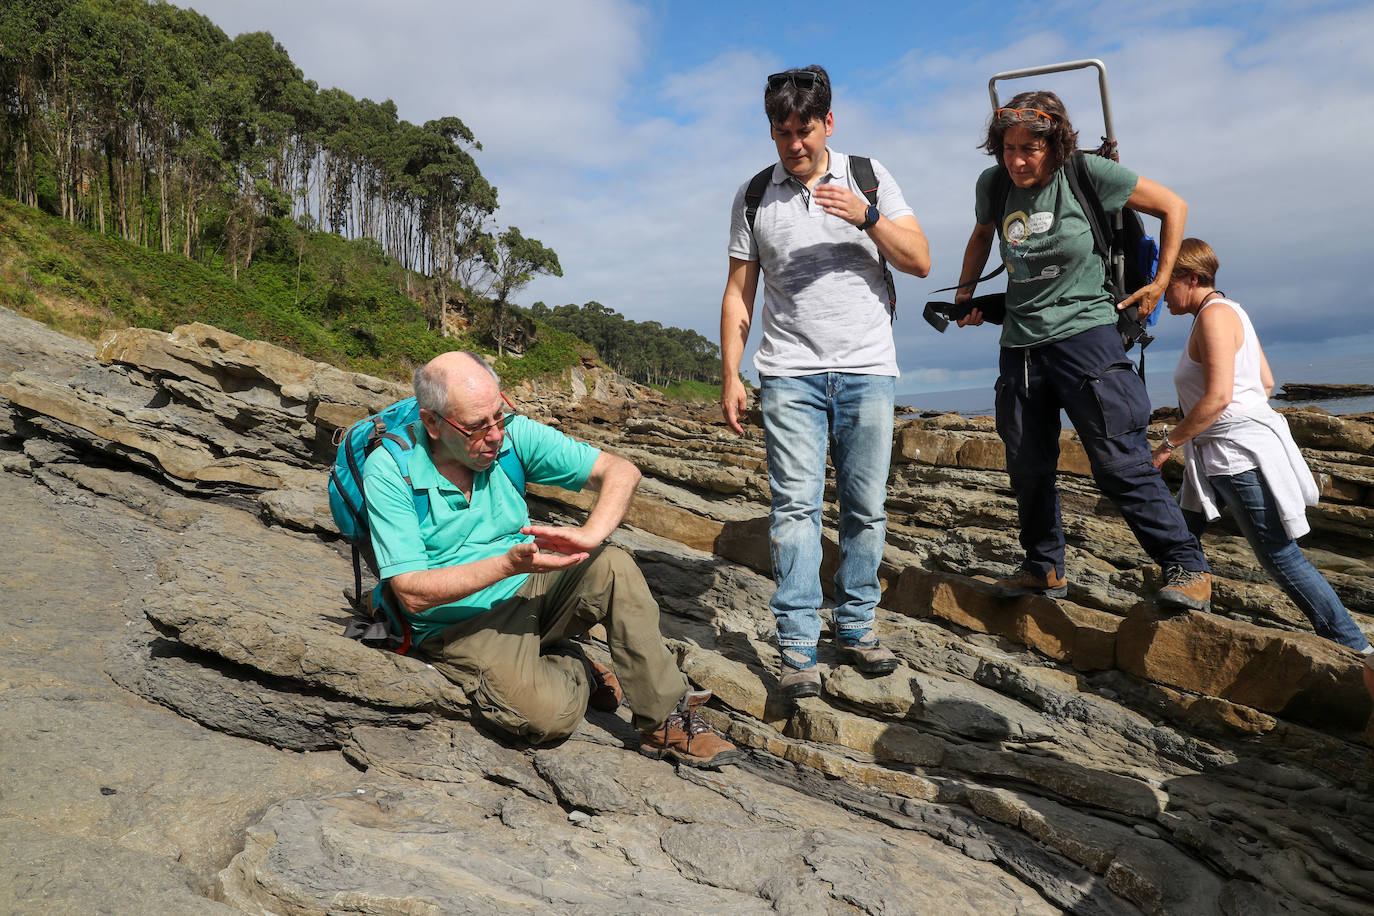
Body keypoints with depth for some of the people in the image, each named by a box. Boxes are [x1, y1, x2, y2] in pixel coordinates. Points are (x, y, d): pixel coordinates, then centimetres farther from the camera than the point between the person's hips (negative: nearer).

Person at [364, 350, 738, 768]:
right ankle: (575, 672, 6)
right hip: (463, 626, -4)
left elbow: (621, 471, -10)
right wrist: (510, 564, -29)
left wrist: (588, 536, -30)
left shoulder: (513, 434, -8)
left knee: (613, 566, -25)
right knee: (549, 713, -30)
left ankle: (666, 721, -14)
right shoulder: (388, 471, -16)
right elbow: (413, 593, -19)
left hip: (529, 591, 4)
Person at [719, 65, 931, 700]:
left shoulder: (868, 176, 9)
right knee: (795, 505, -8)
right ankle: (797, 647, -5)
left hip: (868, 368, 1)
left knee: (865, 506, 4)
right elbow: (738, 294, 9)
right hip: (790, 373, -1)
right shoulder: (753, 198, 10)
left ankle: (855, 627, 18)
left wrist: (867, 216, -12)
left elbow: (921, 262, 4)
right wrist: (730, 376, 1)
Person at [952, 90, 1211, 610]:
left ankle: (1187, 568, 2)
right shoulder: (993, 184, 5)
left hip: (1083, 331, -5)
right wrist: (965, 290, 17)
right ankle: (1045, 569, 26)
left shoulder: (1086, 173, -7)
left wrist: (1160, 282, 2)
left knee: (1120, 462, -10)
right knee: (1027, 468, 10)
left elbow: (1173, 206, 3)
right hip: (1020, 343, 5)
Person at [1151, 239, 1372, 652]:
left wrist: (1168, 444, -18)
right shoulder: (1226, 312, 16)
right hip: (1215, 457, 11)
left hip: (1242, 454, -11)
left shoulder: (1215, 314, -14)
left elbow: (1217, 397, -24)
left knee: (1280, 556, -3)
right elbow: (1267, 383, 18)